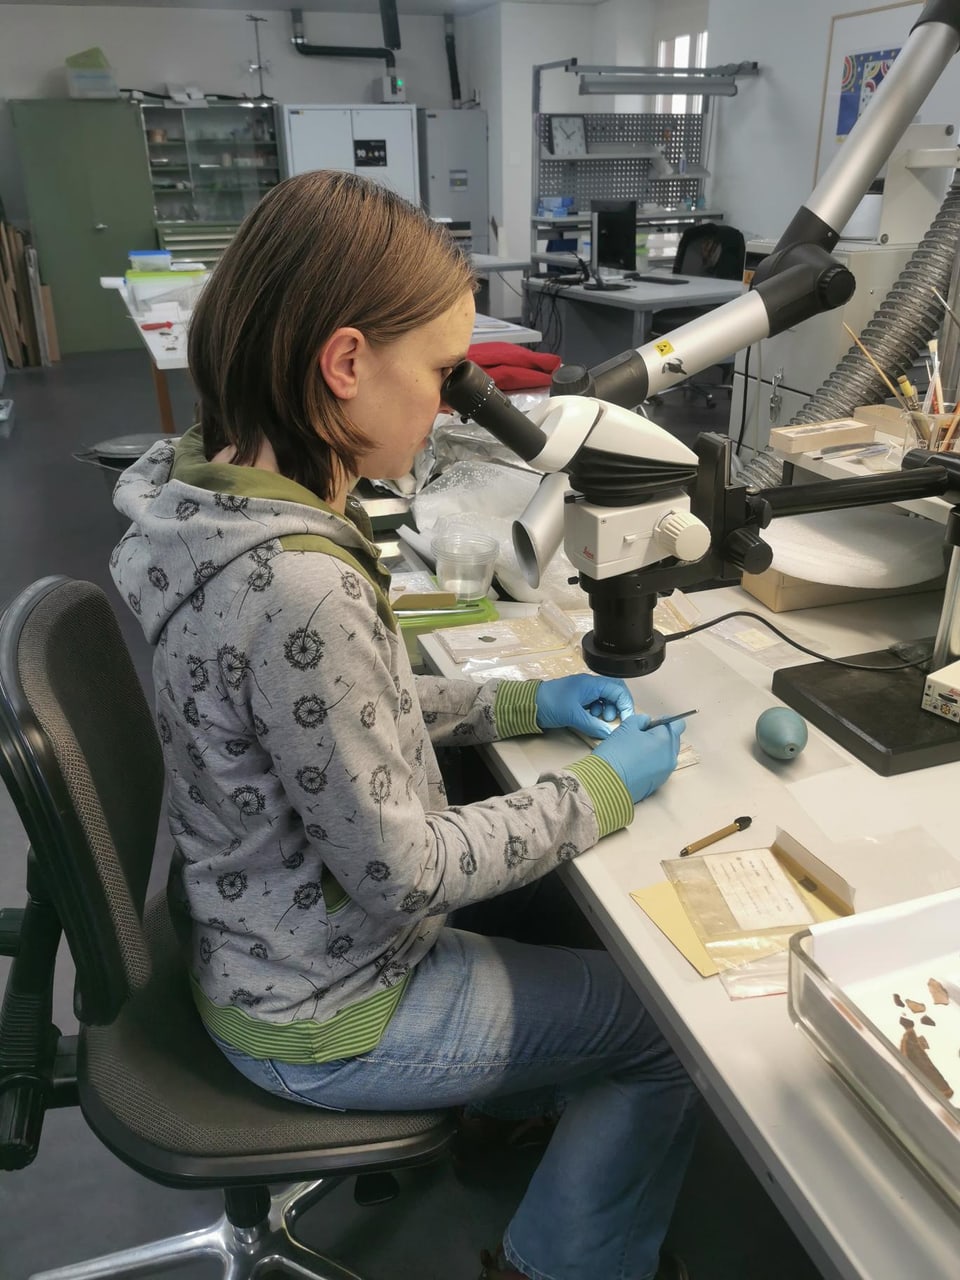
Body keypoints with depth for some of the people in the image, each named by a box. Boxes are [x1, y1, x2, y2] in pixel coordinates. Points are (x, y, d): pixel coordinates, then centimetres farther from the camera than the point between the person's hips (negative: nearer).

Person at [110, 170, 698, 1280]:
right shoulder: (296, 585, -36)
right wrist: (602, 790, -13)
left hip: (261, 942, 8)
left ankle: (507, 1103, 48)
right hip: (323, 1021, -8)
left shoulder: (215, 495, -6)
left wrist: (517, 705, 2)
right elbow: (403, 875, -26)